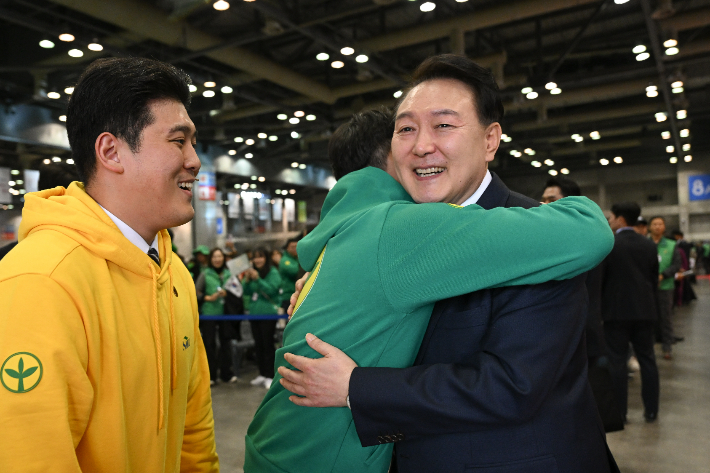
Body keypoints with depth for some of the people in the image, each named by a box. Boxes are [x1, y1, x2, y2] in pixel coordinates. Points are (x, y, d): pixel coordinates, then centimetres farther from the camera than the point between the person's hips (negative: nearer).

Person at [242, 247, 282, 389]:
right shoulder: (252, 272, 10)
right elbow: (246, 292, 7)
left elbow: (271, 289, -19)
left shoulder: (273, 272, -8)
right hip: (254, 312, 7)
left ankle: (270, 376, 4)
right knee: (258, 345, 12)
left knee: (268, 344, -3)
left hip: (268, 313, -7)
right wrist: (247, 280, -10)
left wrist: (257, 279, -24)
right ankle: (262, 374, 22)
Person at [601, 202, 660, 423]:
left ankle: (619, 412, 7)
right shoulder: (648, 245, 5)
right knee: (647, 359, 11)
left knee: (617, 361, 2)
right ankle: (651, 410, 17)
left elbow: (598, 278, -8)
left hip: (616, 310, -5)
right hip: (644, 310, 5)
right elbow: (654, 278, 10)